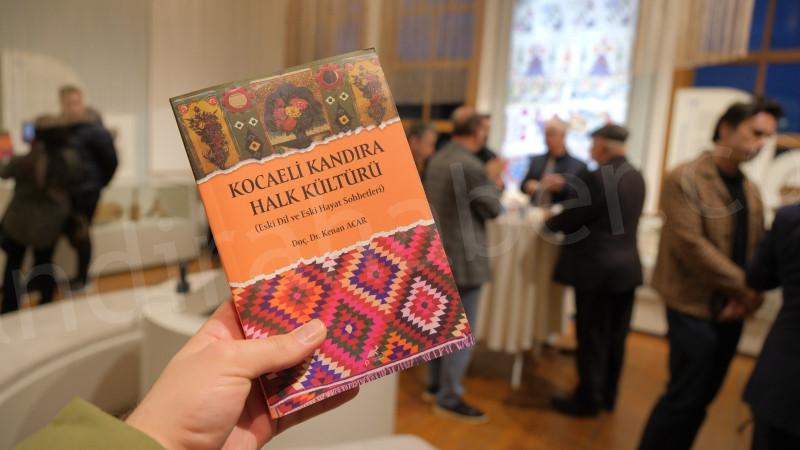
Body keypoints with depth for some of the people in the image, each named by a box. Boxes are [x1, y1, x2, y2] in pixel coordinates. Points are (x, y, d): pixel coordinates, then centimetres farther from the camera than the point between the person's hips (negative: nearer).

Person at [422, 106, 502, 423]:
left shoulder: (437, 159, 7)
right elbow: (492, 209, -11)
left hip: (438, 254, 9)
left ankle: (435, 385, 30)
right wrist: (491, 180, 5)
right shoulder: (471, 167, -22)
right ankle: (449, 398, 11)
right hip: (463, 258, -9)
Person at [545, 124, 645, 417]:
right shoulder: (636, 177, 8)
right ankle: (607, 396, 29)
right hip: (627, 267, 8)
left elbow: (572, 218, -15)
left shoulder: (597, 178, -19)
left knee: (592, 338, 4)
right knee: (615, 337, 16)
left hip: (597, 269, -8)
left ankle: (588, 400, 16)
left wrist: (548, 222, 7)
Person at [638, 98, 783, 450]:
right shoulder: (685, 179, -11)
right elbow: (690, 244, -19)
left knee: (702, 397, 14)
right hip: (694, 307, -7)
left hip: (731, 310, 7)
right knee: (685, 396, -2)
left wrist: (750, 296, -6)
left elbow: (758, 250, 10)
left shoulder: (750, 190, 12)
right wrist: (745, 287, -14)